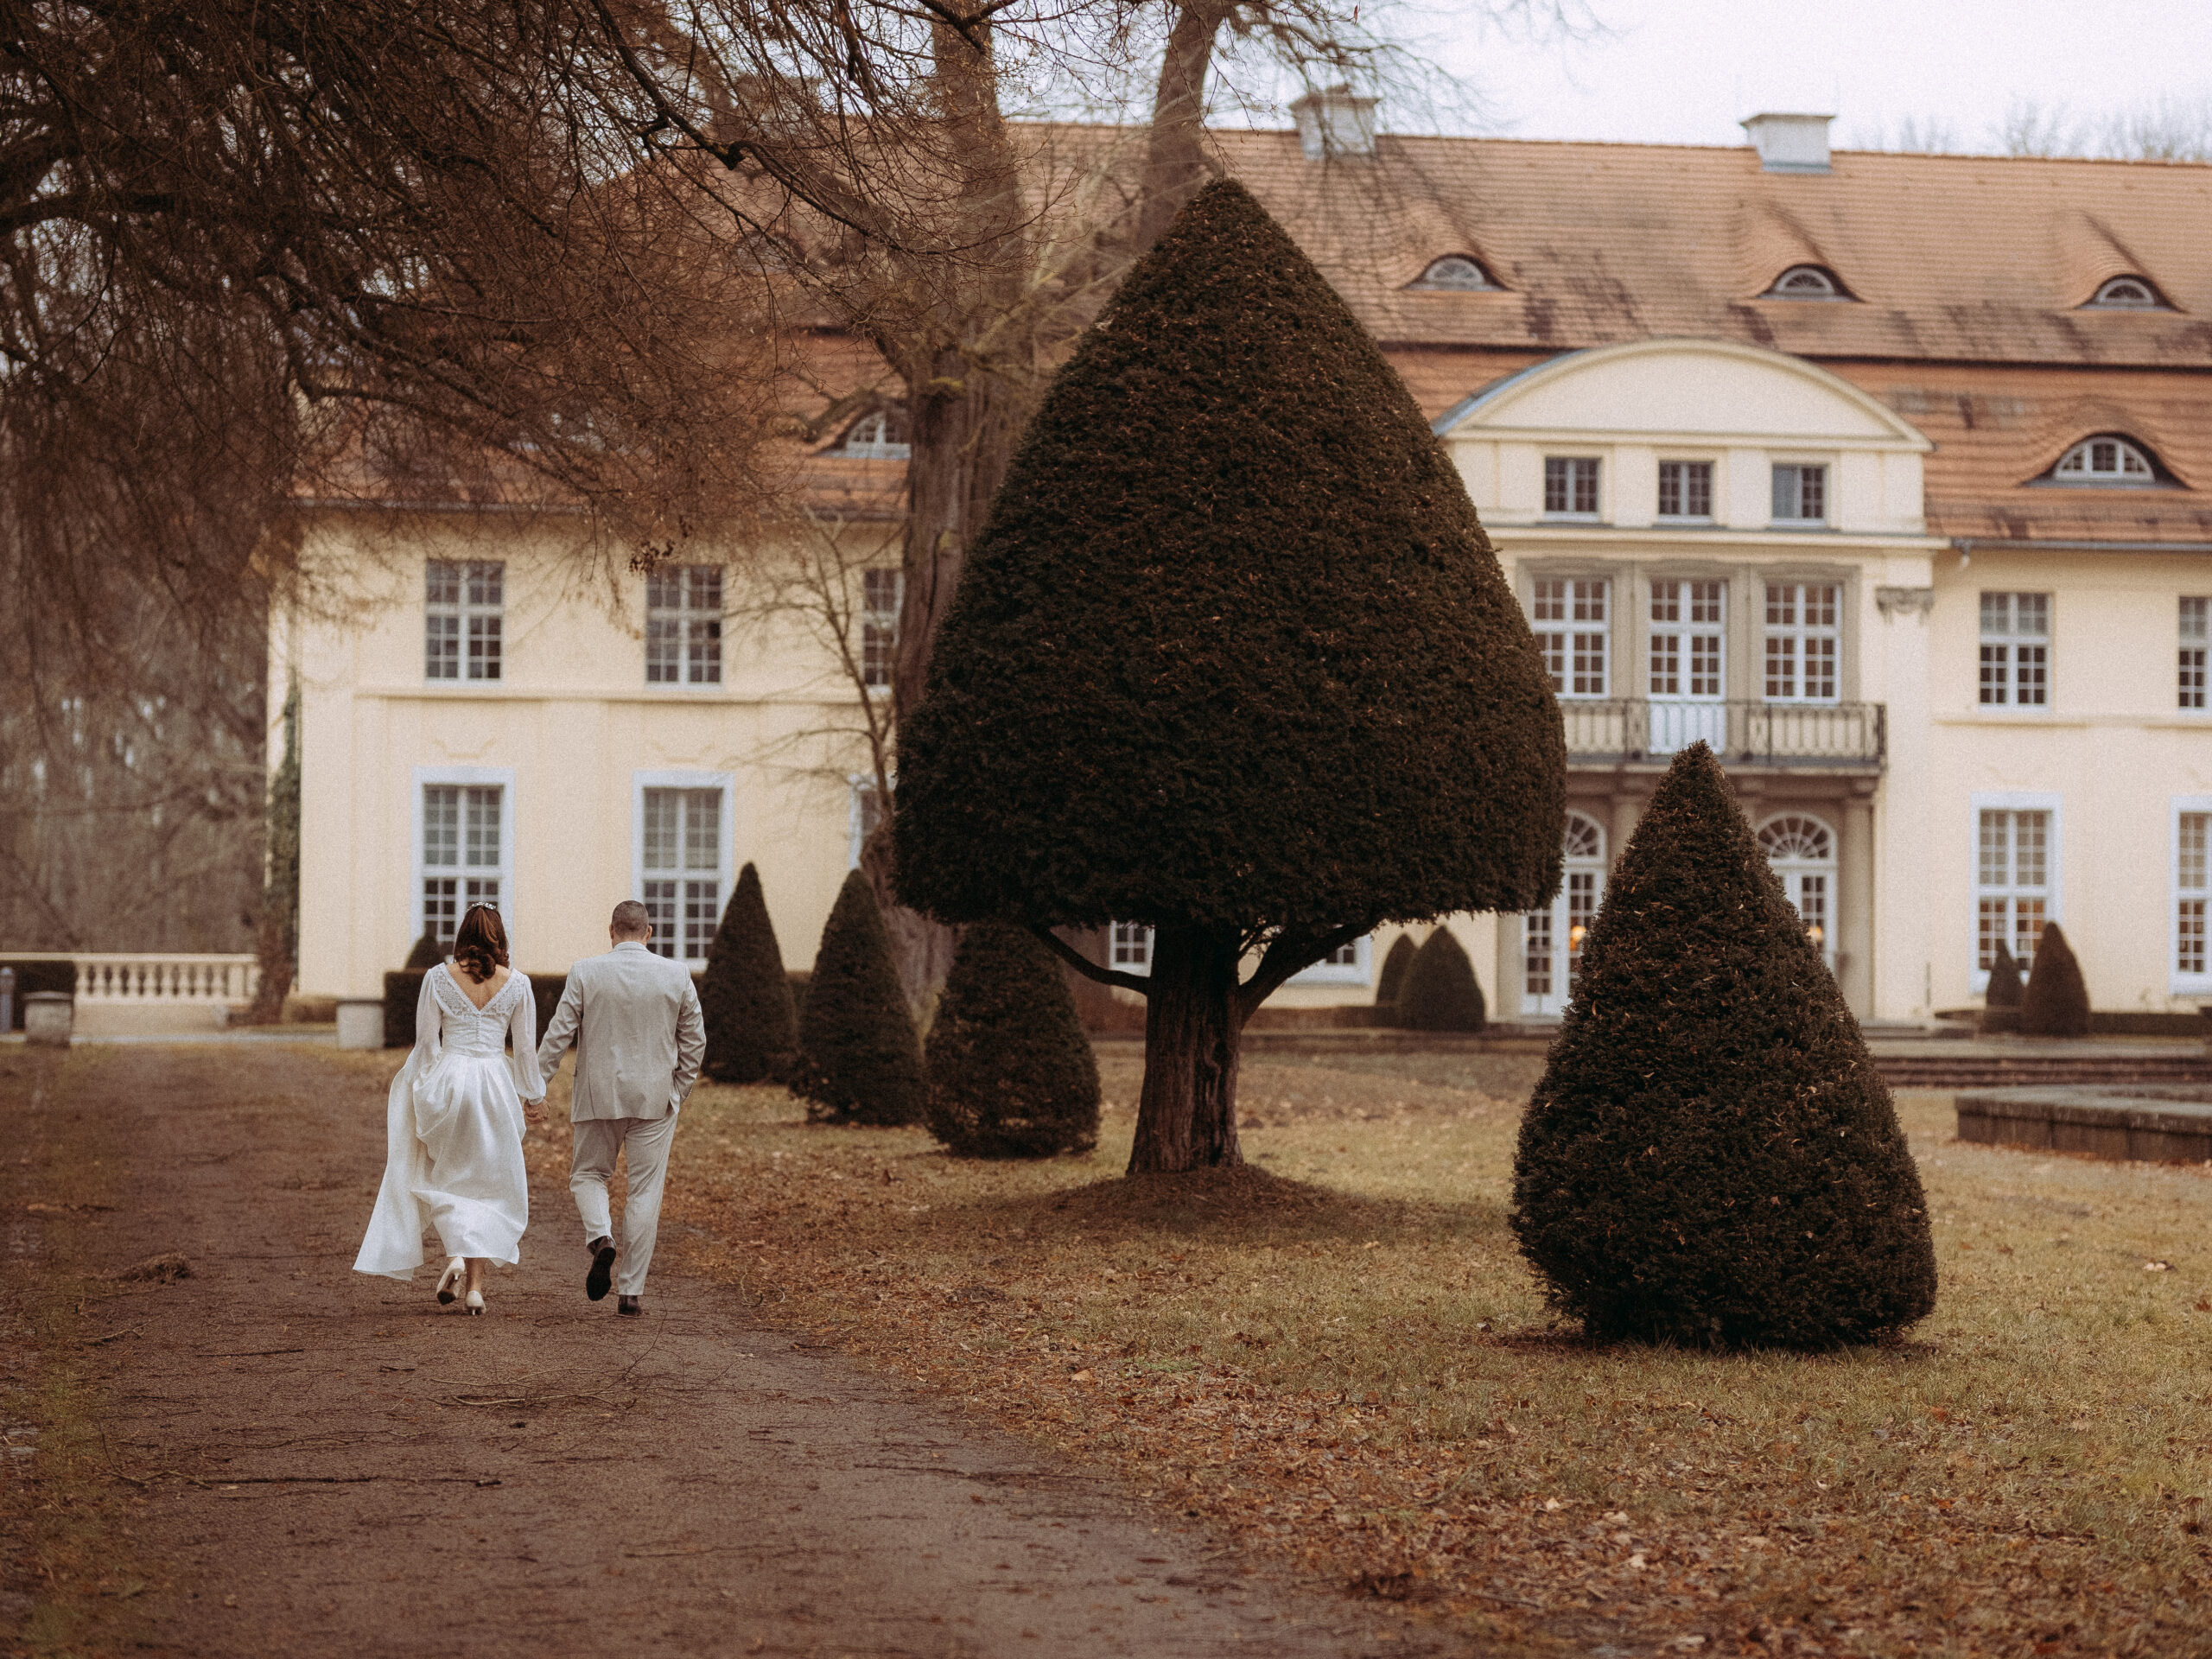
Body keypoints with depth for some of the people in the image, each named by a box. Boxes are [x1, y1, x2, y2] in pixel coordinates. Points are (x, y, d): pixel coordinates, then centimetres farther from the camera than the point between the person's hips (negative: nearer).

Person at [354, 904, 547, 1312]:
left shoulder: (438, 977, -2)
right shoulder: (516, 983, 0)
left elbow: (426, 1042, 0)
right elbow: (526, 1048, 4)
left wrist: (421, 1095, 8)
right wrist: (534, 1097, 16)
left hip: (446, 1080, 0)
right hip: (495, 1084, 0)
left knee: (444, 1175, 18)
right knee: (487, 1184, 9)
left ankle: (454, 1254, -6)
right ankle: (475, 1286, 2)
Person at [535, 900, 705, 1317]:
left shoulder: (586, 973, -5)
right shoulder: (677, 976, -1)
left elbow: (558, 1033, -5)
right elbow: (694, 1042, 5)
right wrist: (678, 1094, 15)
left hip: (599, 1095, -1)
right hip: (656, 1098, 1)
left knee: (588, 1174, 18)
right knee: (645, 1192, 6)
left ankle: (600, 1236, -11)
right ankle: (631, 1290, 5)